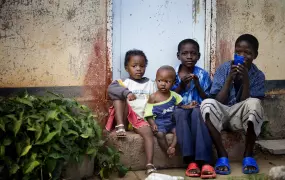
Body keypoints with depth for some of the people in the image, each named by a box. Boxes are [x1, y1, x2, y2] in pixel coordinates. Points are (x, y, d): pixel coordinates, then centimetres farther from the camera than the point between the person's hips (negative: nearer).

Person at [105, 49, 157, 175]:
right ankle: (120, 126, -30)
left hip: (141, 119, 1)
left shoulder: (151, 84, 16)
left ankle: (150, 165, -35)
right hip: (125, 116, -1)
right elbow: (111, 89, -16)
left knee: (149, 132, -29)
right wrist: (126, 92, -34)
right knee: (119, 97, -23)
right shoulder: (124, 82, 5)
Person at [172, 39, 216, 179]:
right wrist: (181, 85, -12)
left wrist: (197, 84, -11)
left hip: (198, 109, 0)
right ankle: (191, 161, -43)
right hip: (179, 110, 0)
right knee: (180, 113, -36)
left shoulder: (203, 75, 5)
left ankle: (204, 161, -46)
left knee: (197, 112, -36)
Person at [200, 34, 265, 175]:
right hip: (221, 114, 0)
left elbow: (246, 103, -13)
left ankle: (248, 155, -18)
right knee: (208, 103, -33)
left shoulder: (258, 76, -4)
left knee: (254, 103, -33)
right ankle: (222, 155, -24)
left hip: (240, 116, 0)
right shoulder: (223, 69, -5)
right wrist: (230, 78, -20)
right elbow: (218, 101, -10)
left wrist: (245, 79, -23)